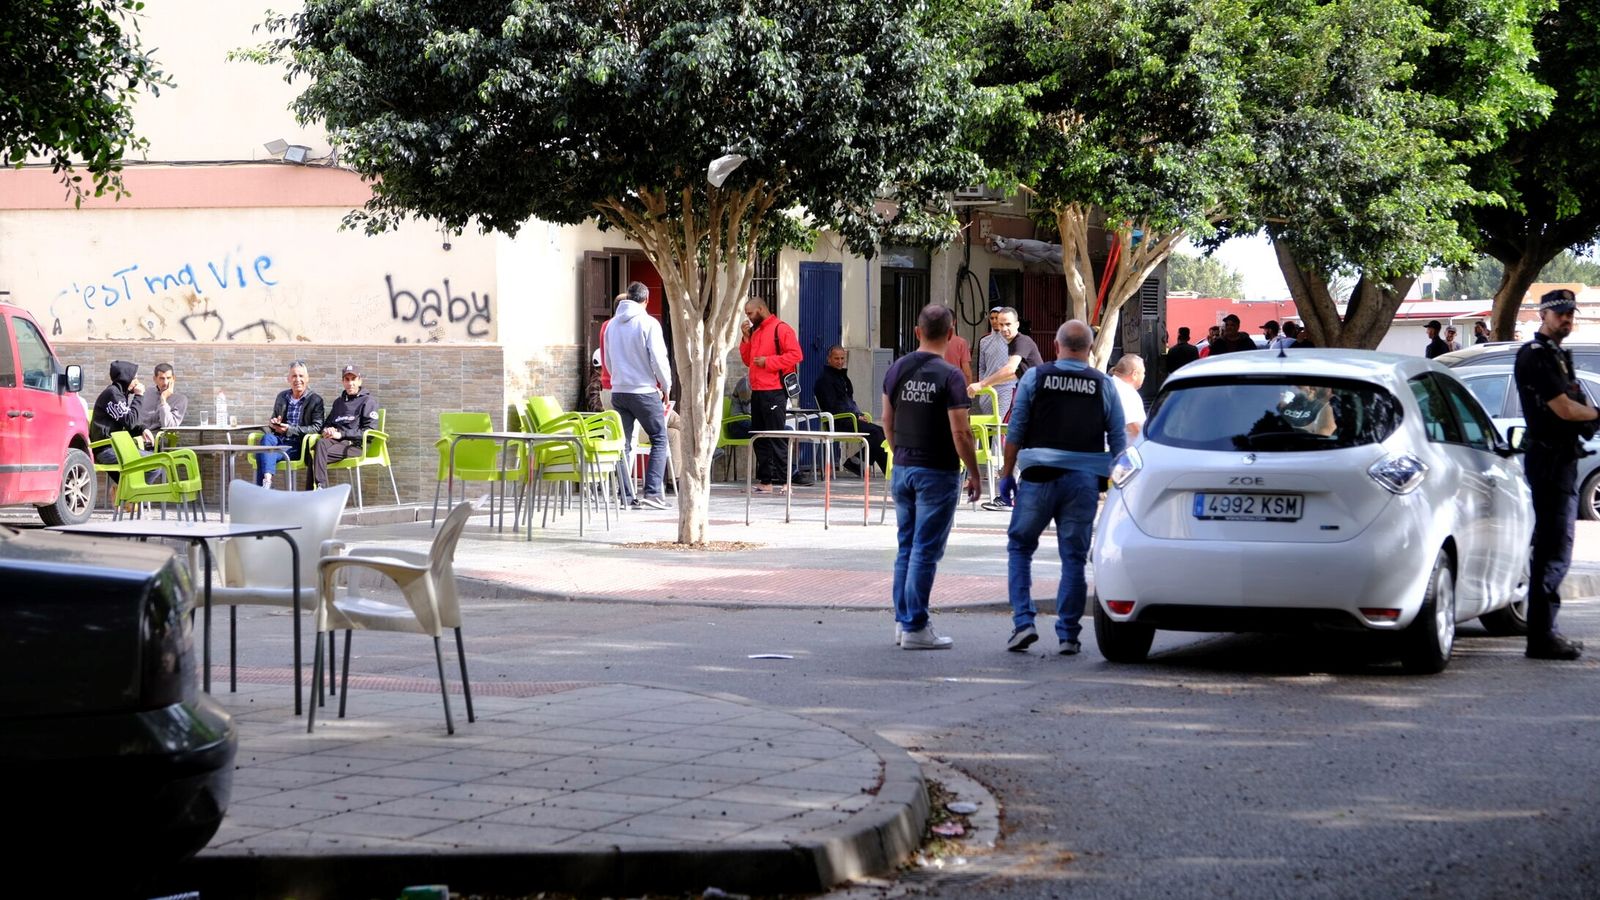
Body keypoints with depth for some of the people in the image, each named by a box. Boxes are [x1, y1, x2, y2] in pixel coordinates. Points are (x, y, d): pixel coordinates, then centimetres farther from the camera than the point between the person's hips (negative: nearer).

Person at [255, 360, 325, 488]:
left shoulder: (315, 401, 3)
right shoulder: (281, 397, 21)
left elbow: (317, 427, -6)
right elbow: (273, 419, 30)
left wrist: (290, 429, -15)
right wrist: (273, 423, 2)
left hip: (297, 445, -5)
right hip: (279, 439, 5)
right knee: (266, 438, -33)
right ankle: (267, 479, -48)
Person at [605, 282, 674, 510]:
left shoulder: (612, 325, 10)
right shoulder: (648, 323, -9)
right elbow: (658, 358, -12)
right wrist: (666, 386, 0)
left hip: (618, 391, 5)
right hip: (644, 391, -5)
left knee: (623, 444, 8)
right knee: (659, 440, 2)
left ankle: (625, 495, 3)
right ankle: (652, 492, -9)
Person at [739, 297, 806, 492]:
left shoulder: (780, 329, -7)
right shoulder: (755, 331, 19)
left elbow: (795, 355, -15)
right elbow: (748, 360, 21)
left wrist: (767, 361, -17)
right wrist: (746, 337, 9)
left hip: (774, 392, -9)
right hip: (757, 391, 9)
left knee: (775, 437, -8)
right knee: (759, 438, 8)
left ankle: (781, 479, -7)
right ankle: (765, 480, 12)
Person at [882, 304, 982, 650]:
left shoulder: (897, 369, 4)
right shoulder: (949, 376, -15)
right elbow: (960, 433, -17)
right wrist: (974, 475, -6)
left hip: (903, 469, 6)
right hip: (937, 473, -6)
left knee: (907, 547, 16)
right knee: (925, 550, -3)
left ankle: (903, 619, 19)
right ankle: (915, 628, -1)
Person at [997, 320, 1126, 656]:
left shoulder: (1035, 378, 0)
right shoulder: (1104, 385, 4)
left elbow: (1015, 431, 1)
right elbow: (1118, 440, 6)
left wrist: (1007, 473, 9)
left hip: (1038, 477, -1)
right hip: (1084, 480, 1)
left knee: (1019, 547, 12)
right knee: (1073, 558, 6)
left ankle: (1023, 621, 1)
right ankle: (1068, 635, 6)